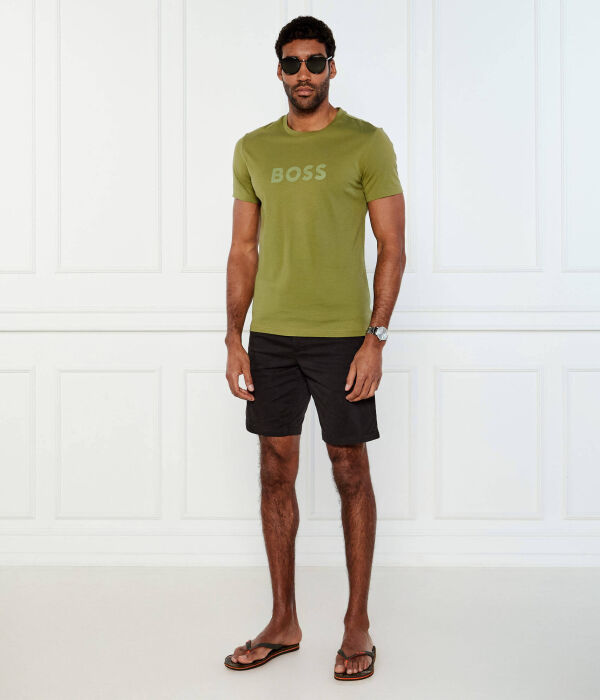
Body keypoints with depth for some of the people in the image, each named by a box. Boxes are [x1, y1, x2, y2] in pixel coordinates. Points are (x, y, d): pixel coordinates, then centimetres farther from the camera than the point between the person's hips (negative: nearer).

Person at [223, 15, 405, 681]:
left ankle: (357, 625, 16)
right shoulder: (253, 149, 10)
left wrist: (375, 339, -12)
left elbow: (392, 246, -4)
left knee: (350, 472, 2)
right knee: (276, 472, 7)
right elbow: (244, 249, 12)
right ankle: (283, 623, 21)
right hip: (271, 335, 4)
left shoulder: (366, 143, -2)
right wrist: (234, 338, 5)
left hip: (342, 335, -4)